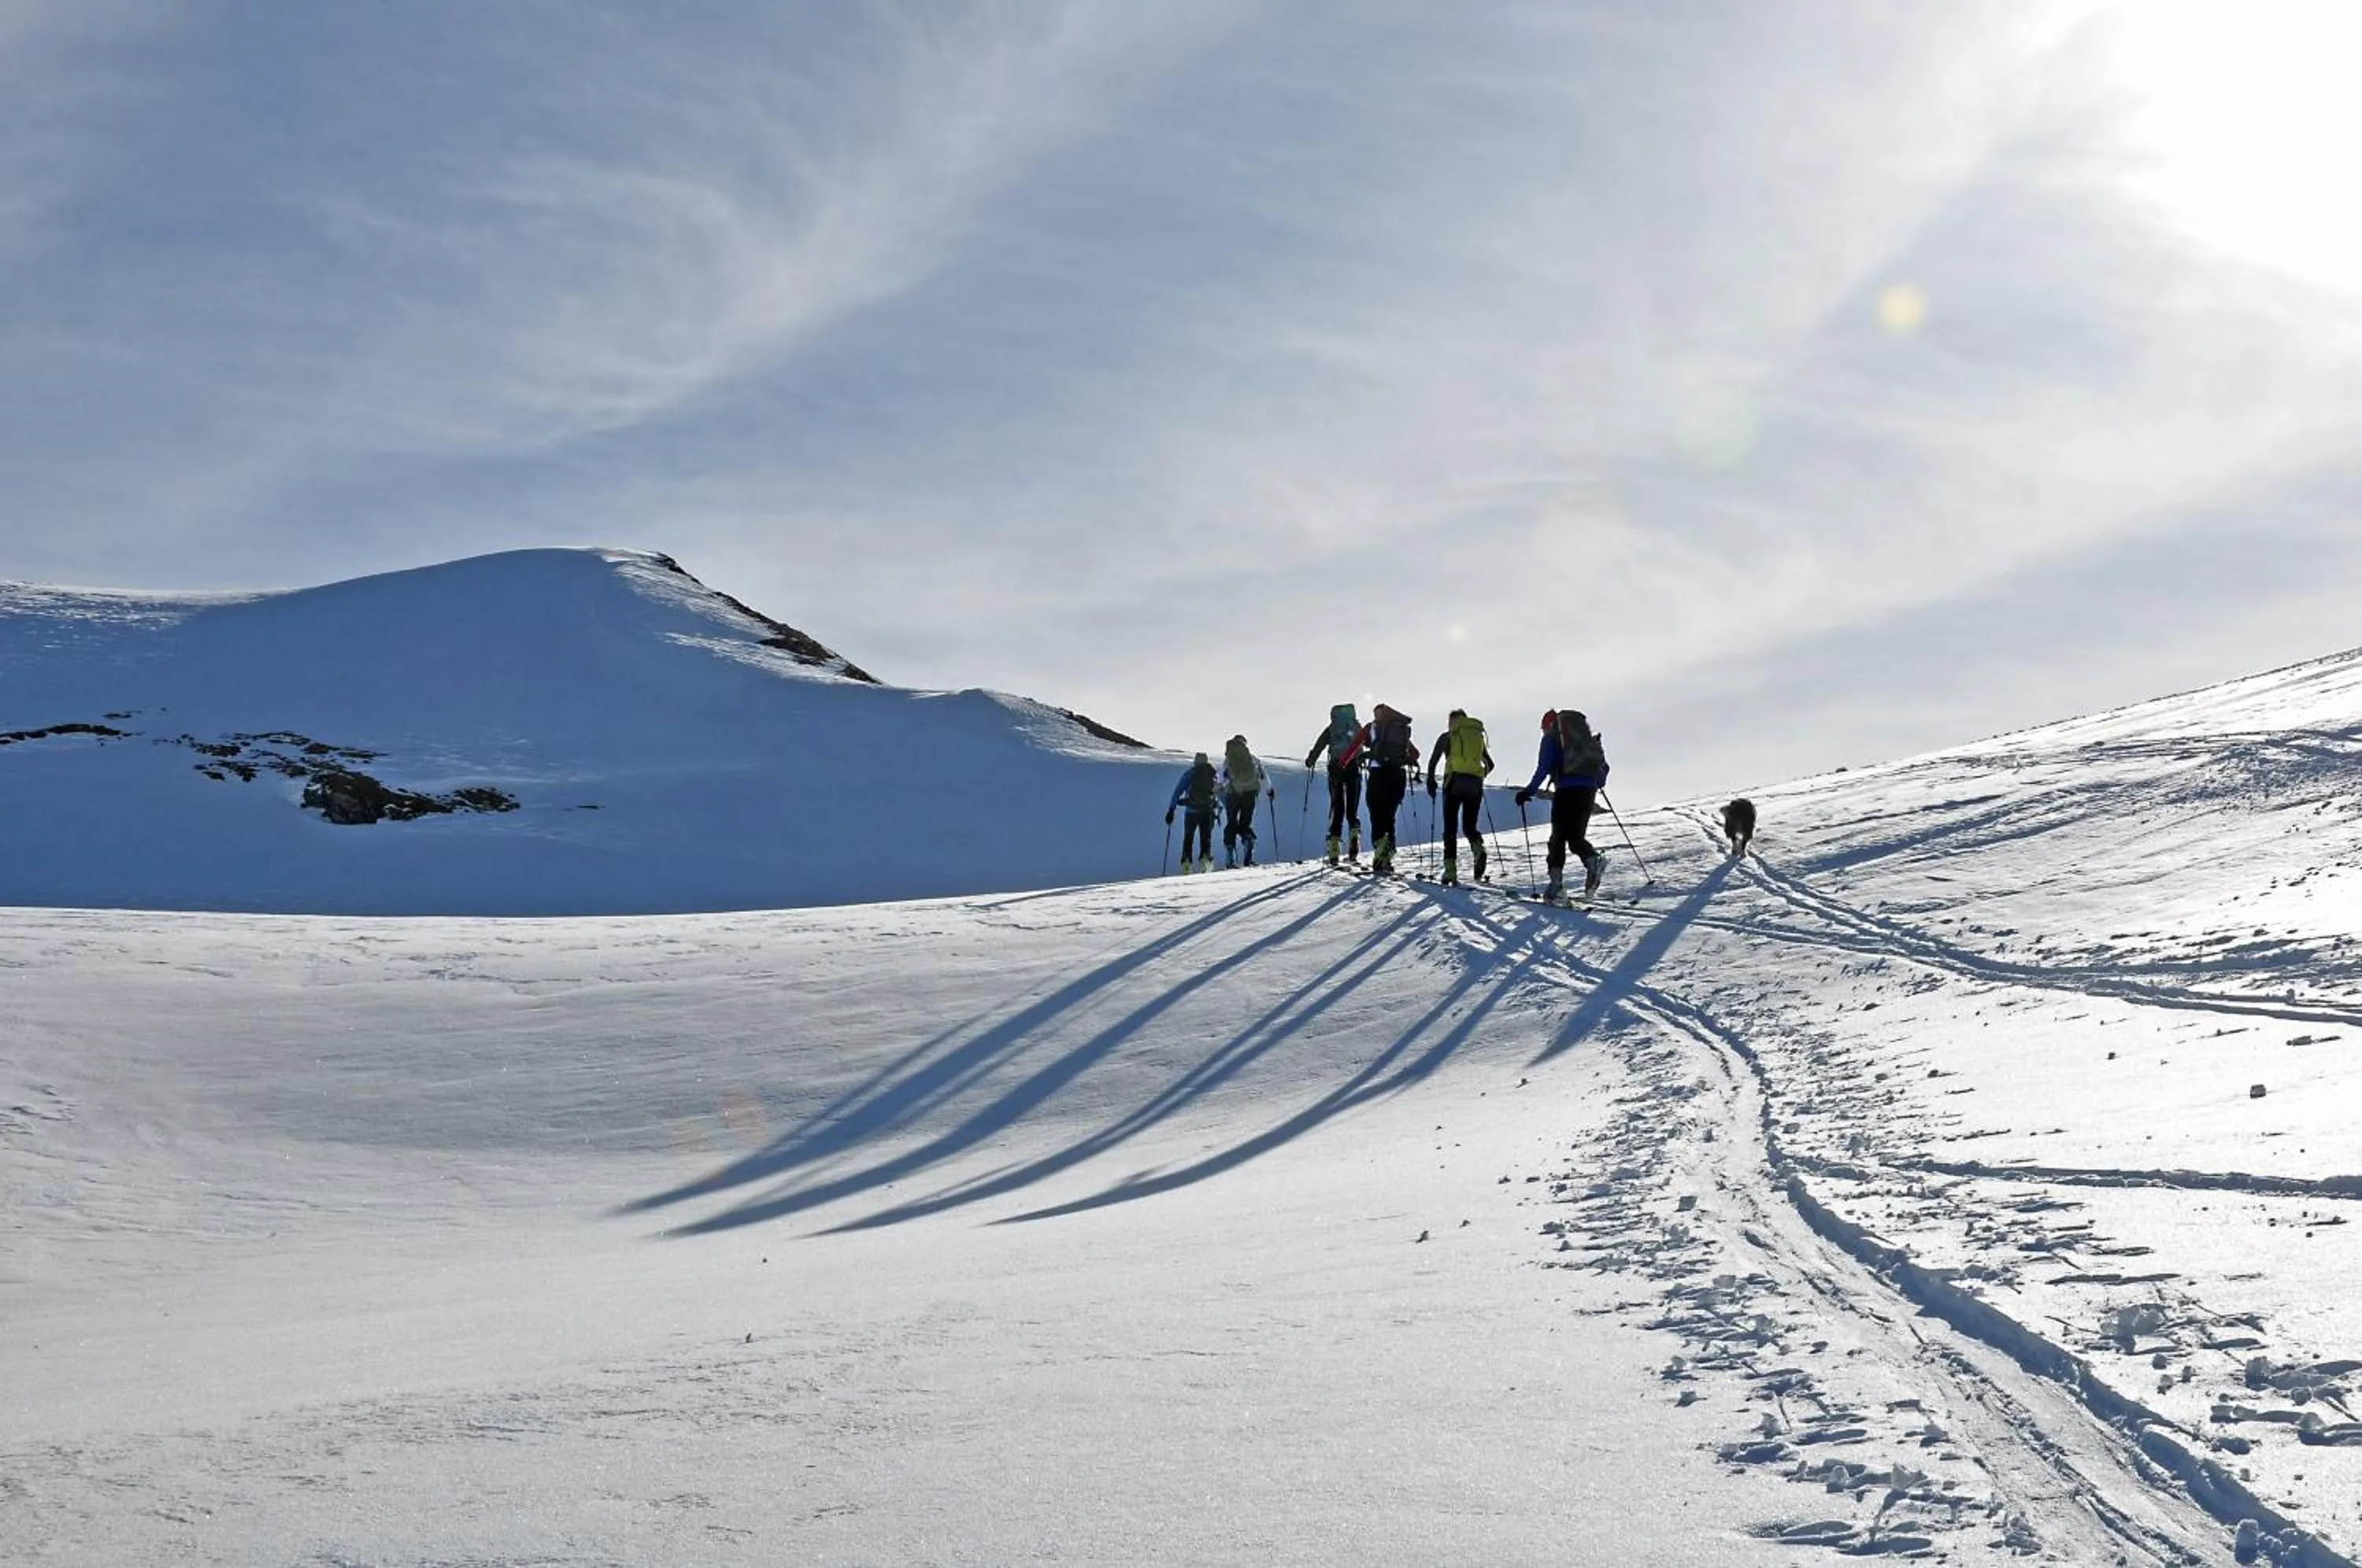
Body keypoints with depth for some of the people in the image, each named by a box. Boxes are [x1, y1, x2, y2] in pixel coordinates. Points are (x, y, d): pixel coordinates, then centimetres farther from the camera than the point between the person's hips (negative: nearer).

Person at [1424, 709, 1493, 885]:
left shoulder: (1447, 737, 9)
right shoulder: (1478, 736, 19)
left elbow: (1433, 761, 0)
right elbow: (1490, 765, 25)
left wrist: (1431, 781, 11)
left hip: (1455, 781, -3)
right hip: (1475, 785, 3)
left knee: (1450, 828, 1)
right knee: (1469, 826, 12)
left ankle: (1450, 869, -10)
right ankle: (1478, 849, -21)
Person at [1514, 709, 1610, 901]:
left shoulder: (1551, 737, 5)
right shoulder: (1589, 738, 21)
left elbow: (1544, 768, -7)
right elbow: (1603, 766, 21)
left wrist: (1529, 791, -7)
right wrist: (1598, 784, 39)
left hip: (1567, 790, -5)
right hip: (1588, 790, 5)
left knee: (1559, 836, 0)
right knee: (1576, 836, 10)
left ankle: (1556, 880, -10)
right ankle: (1593, 859, -19)